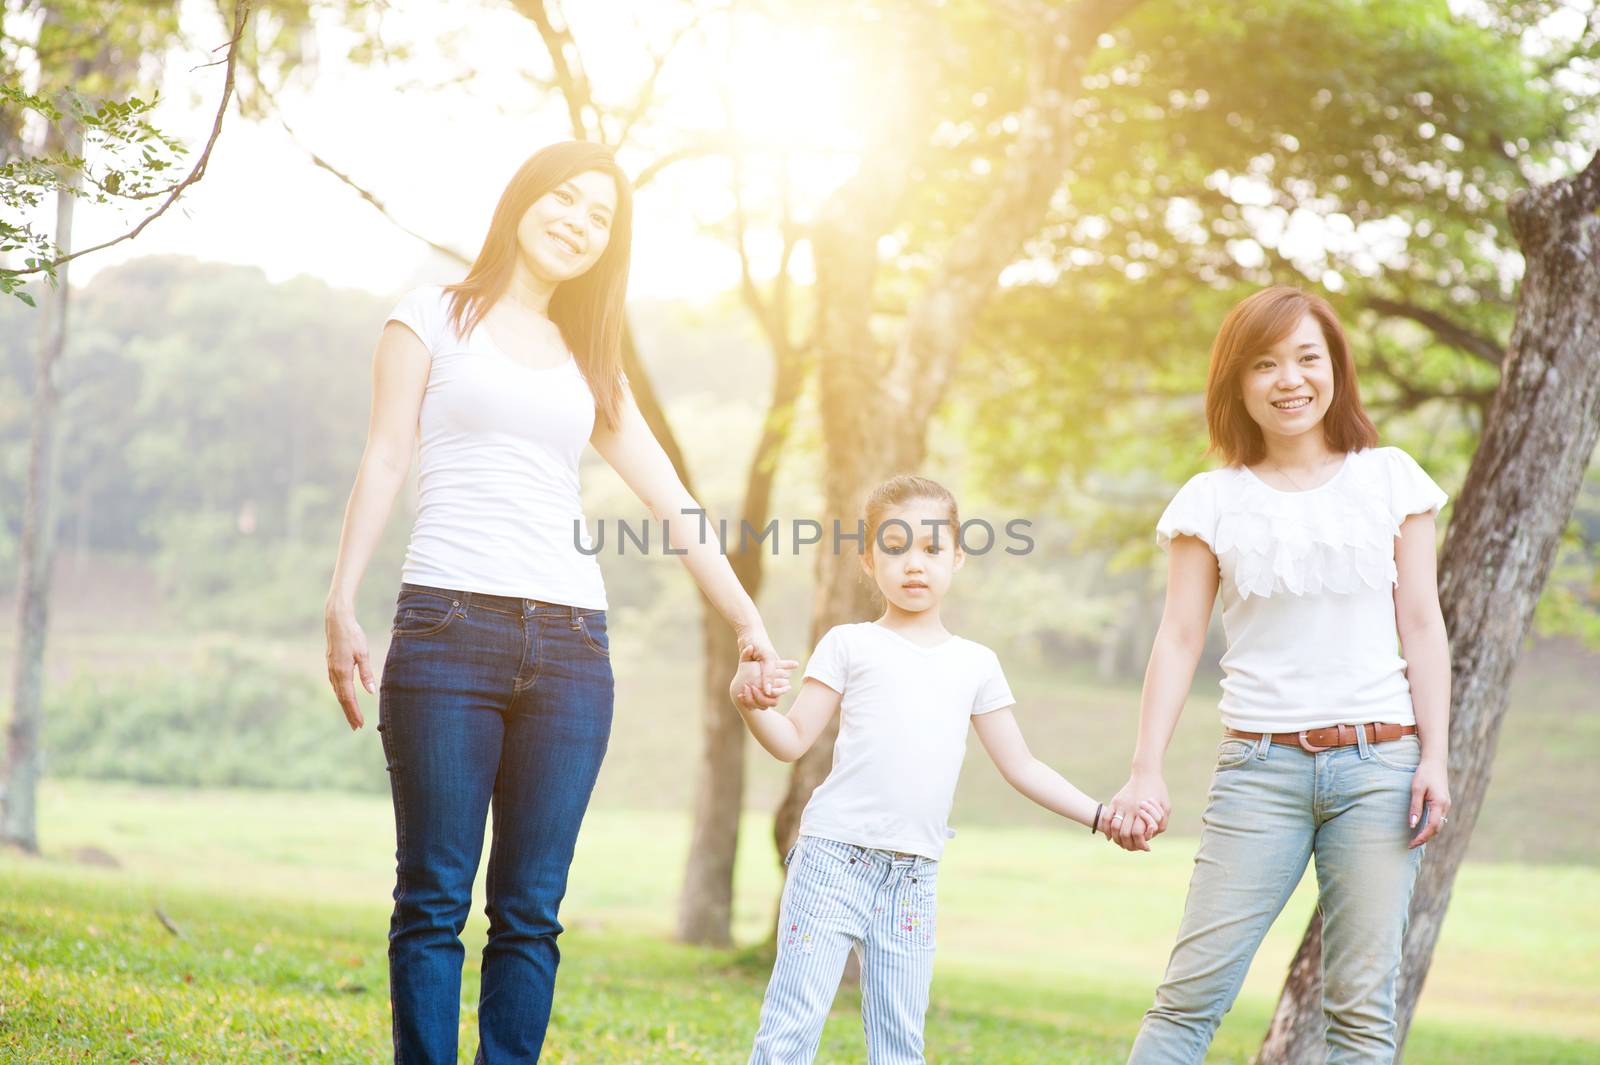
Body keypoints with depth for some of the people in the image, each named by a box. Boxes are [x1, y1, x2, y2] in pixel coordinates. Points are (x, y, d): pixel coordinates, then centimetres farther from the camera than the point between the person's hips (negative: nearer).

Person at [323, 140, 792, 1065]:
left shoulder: (590, 364, 21)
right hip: (449, 629, -3)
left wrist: (750, 626, 14)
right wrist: (342, 606, -8)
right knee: (434, 899, -5)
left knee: (531, 909, 0)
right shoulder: (437, 318, 11)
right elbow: (386, 461, 2)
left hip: (570, 646, 4)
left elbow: (674, 507, 20)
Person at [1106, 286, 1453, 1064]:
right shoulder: (1213, 501, 6)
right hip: (1261, 766, 0)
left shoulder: (1391, 480, 7)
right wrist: (1146, 769, -7)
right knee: (1192, 991, -6)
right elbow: (1179, 639, 2)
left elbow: (1421, 626, 6)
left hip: (1379, 760, 1)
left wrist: (1434, 757, -1)